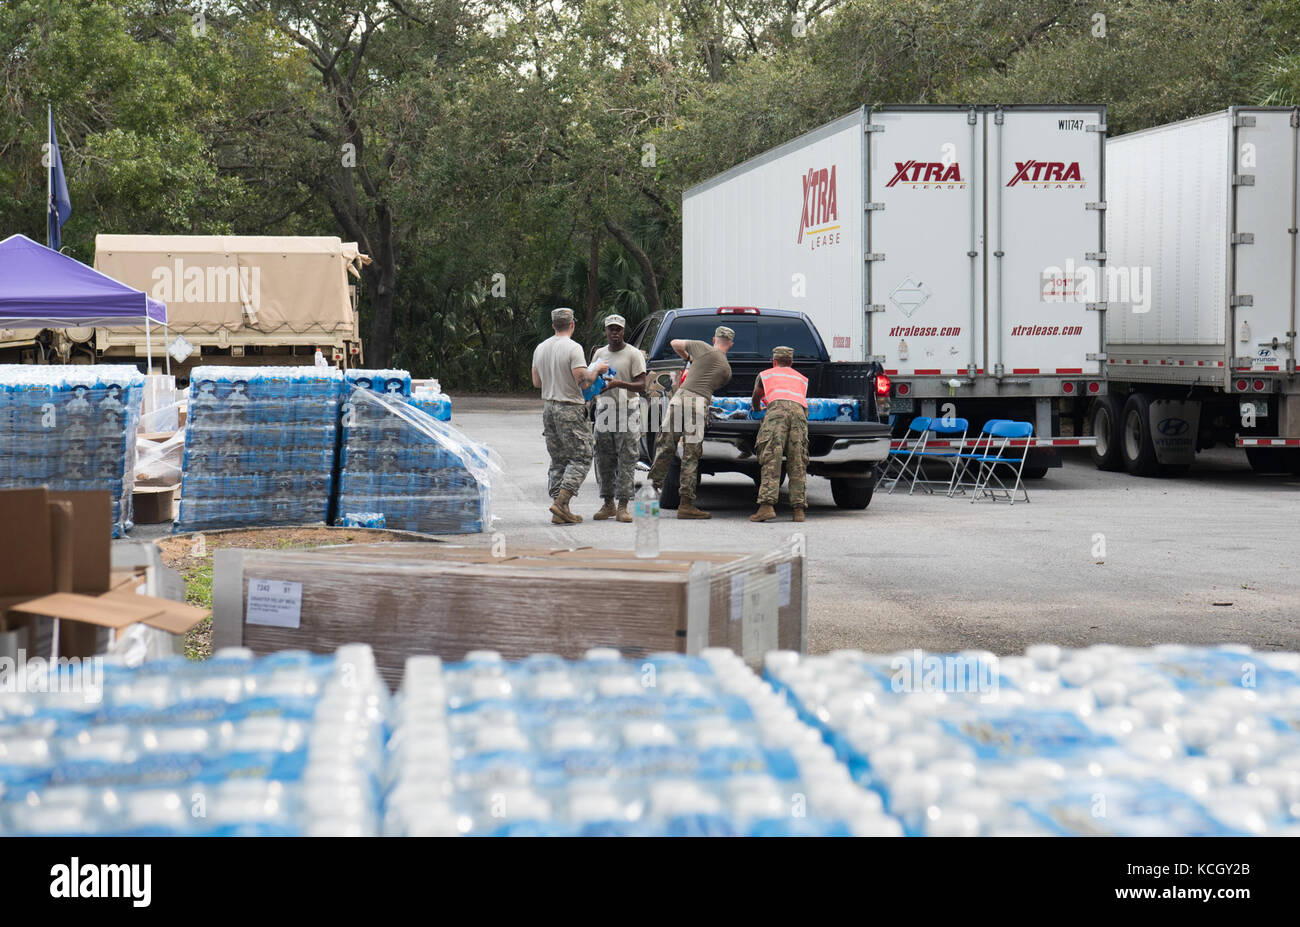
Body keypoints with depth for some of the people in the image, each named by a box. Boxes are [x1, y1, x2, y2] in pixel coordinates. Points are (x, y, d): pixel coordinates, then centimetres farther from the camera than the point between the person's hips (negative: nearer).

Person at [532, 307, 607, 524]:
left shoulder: (540, 348, 10)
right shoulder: (573, 348, -13)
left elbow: (536, 382, 17)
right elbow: (583, 381, -17)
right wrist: (597, 369, 0)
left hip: (549, 407, 7)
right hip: (570, 410, -7)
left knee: (558, 460, 11)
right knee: (581, 458, -2)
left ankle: (559, 512, 7)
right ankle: (561, 503, -15)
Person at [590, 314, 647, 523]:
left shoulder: (633, 354, -4)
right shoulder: (599, 353, 14)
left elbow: (642, 386, -10)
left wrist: (618, 384, -25)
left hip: (627, 411, -5)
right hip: (604, 411, 5)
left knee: (626, 460, -6)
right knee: (604, 460, 5)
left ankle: (623, 506, -5)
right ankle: (608, 504, 13)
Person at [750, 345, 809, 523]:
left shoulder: (764, 375, 30)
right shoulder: (802, 378, 36)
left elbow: (755, 401, 43)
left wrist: (756, 410, 66)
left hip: (777, 409, -2)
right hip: (800, 410, 2)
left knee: (771, 461, -10)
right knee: (797, 463, 2)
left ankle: (767, 506, -23)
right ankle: (799, 509, -7)